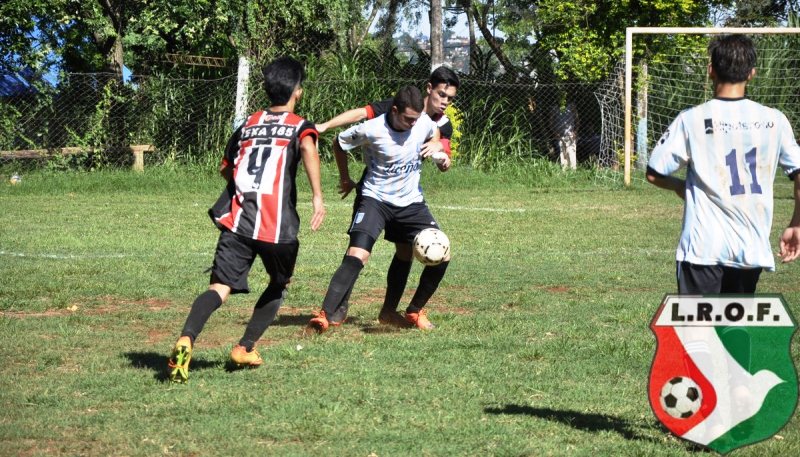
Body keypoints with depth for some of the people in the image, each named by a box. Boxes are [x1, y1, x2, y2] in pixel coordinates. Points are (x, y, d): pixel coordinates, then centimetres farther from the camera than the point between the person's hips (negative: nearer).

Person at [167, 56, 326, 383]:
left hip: (236, 220, 3)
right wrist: (317, 196, -24)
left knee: (220, 288, -8)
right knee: (279, 284, 24)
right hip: (277, 225, -3)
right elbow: (308, 149, -18)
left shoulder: (248, 125, 20)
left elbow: (226, 168, 30)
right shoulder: (300, 126, 6)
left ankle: (186, 340, -34)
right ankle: (246, 348, 19)